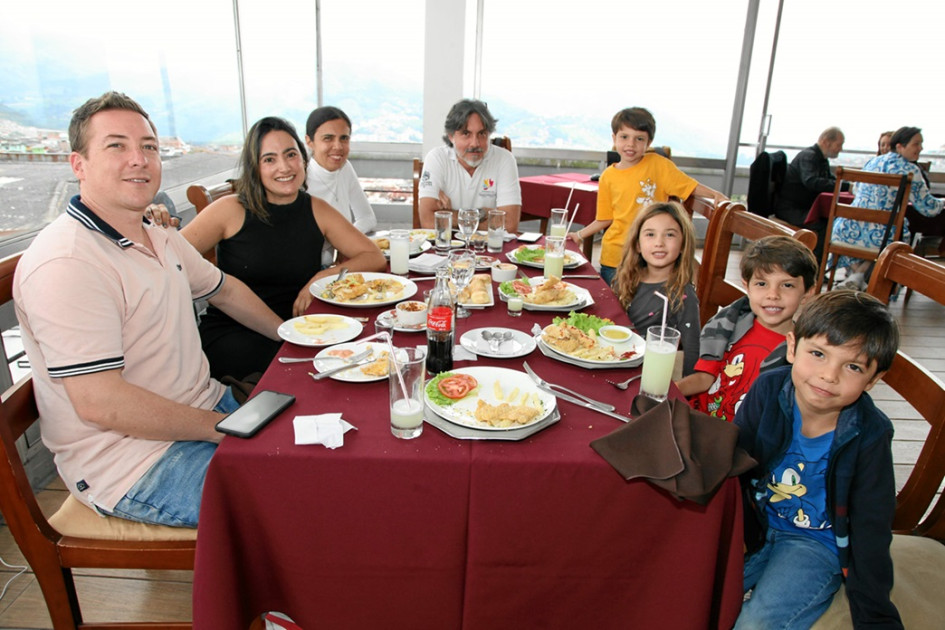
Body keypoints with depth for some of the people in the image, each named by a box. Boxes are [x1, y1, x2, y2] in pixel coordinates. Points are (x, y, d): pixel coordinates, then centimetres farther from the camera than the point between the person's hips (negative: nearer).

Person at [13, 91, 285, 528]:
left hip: (208, 408, 9)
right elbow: (100, 403, -25)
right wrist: (224, 428, -19)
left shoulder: (159, 237, 8)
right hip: (132, 465, -9)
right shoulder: (65, 263, -22)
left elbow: (224, 290, 23)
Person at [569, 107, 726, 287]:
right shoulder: (608, 176, 3)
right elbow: (606, 218, 10)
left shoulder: (658, 164, -3)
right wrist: (580, 235, 8)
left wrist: (716, 194, -14)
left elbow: (690, 187, 0)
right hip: (613, 255, 2)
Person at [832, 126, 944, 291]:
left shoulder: (871, 162, 13)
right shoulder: (910, 170, -4)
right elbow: (929, 208, -3)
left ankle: (854, 271, 14)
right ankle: (860, 275, 7)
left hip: (851, 232, 3)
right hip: (882, 237, -3)